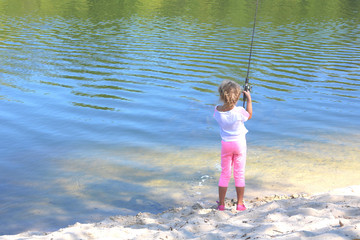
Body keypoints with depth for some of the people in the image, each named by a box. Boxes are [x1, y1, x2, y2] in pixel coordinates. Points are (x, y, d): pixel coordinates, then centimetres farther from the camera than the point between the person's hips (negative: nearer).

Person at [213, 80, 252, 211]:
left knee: (225, 174, 13)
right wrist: (249, 99, 6)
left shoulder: (217, 110, -12)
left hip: (225, 144, 3)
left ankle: (221, 204, 16)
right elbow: (249, 115, 1)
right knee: (239, 174, 8)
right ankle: (240, 204, 15)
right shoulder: (239, 111, -22)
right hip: (239, 143, -3)